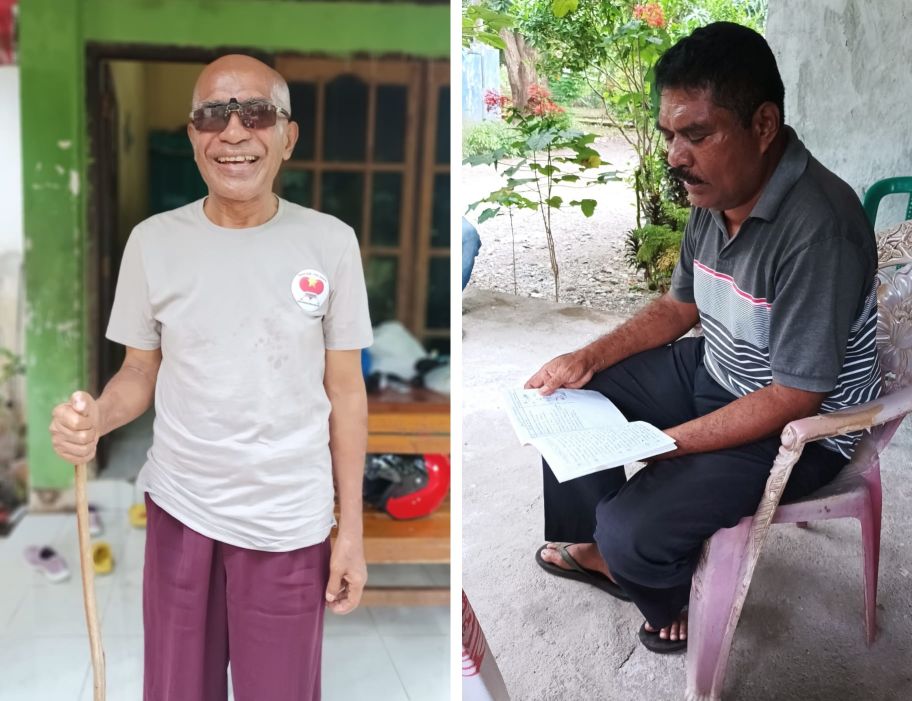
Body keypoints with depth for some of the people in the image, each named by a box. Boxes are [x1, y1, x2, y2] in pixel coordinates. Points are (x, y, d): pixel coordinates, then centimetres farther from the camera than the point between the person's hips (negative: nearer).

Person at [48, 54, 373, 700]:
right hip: (178, 510, 2)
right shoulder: (153, 241, -1)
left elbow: (345, 390, 0)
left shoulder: (330, 243, -4)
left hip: (289, 523, -1)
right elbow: (140, 373, 7)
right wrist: (95, 418, -16)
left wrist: (352, 530, 0)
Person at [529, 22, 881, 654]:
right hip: (713, 368, 9)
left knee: (634, 528, -21)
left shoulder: (817, 229, -32)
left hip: (800, 425, -8)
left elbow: (792, 400, -28)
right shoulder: (715, 193, -5)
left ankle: (670, 600, 15)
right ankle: (600, 549, 24)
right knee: (572, 396, 8)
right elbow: (679, 306, 10)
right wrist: (589, 358, -4)